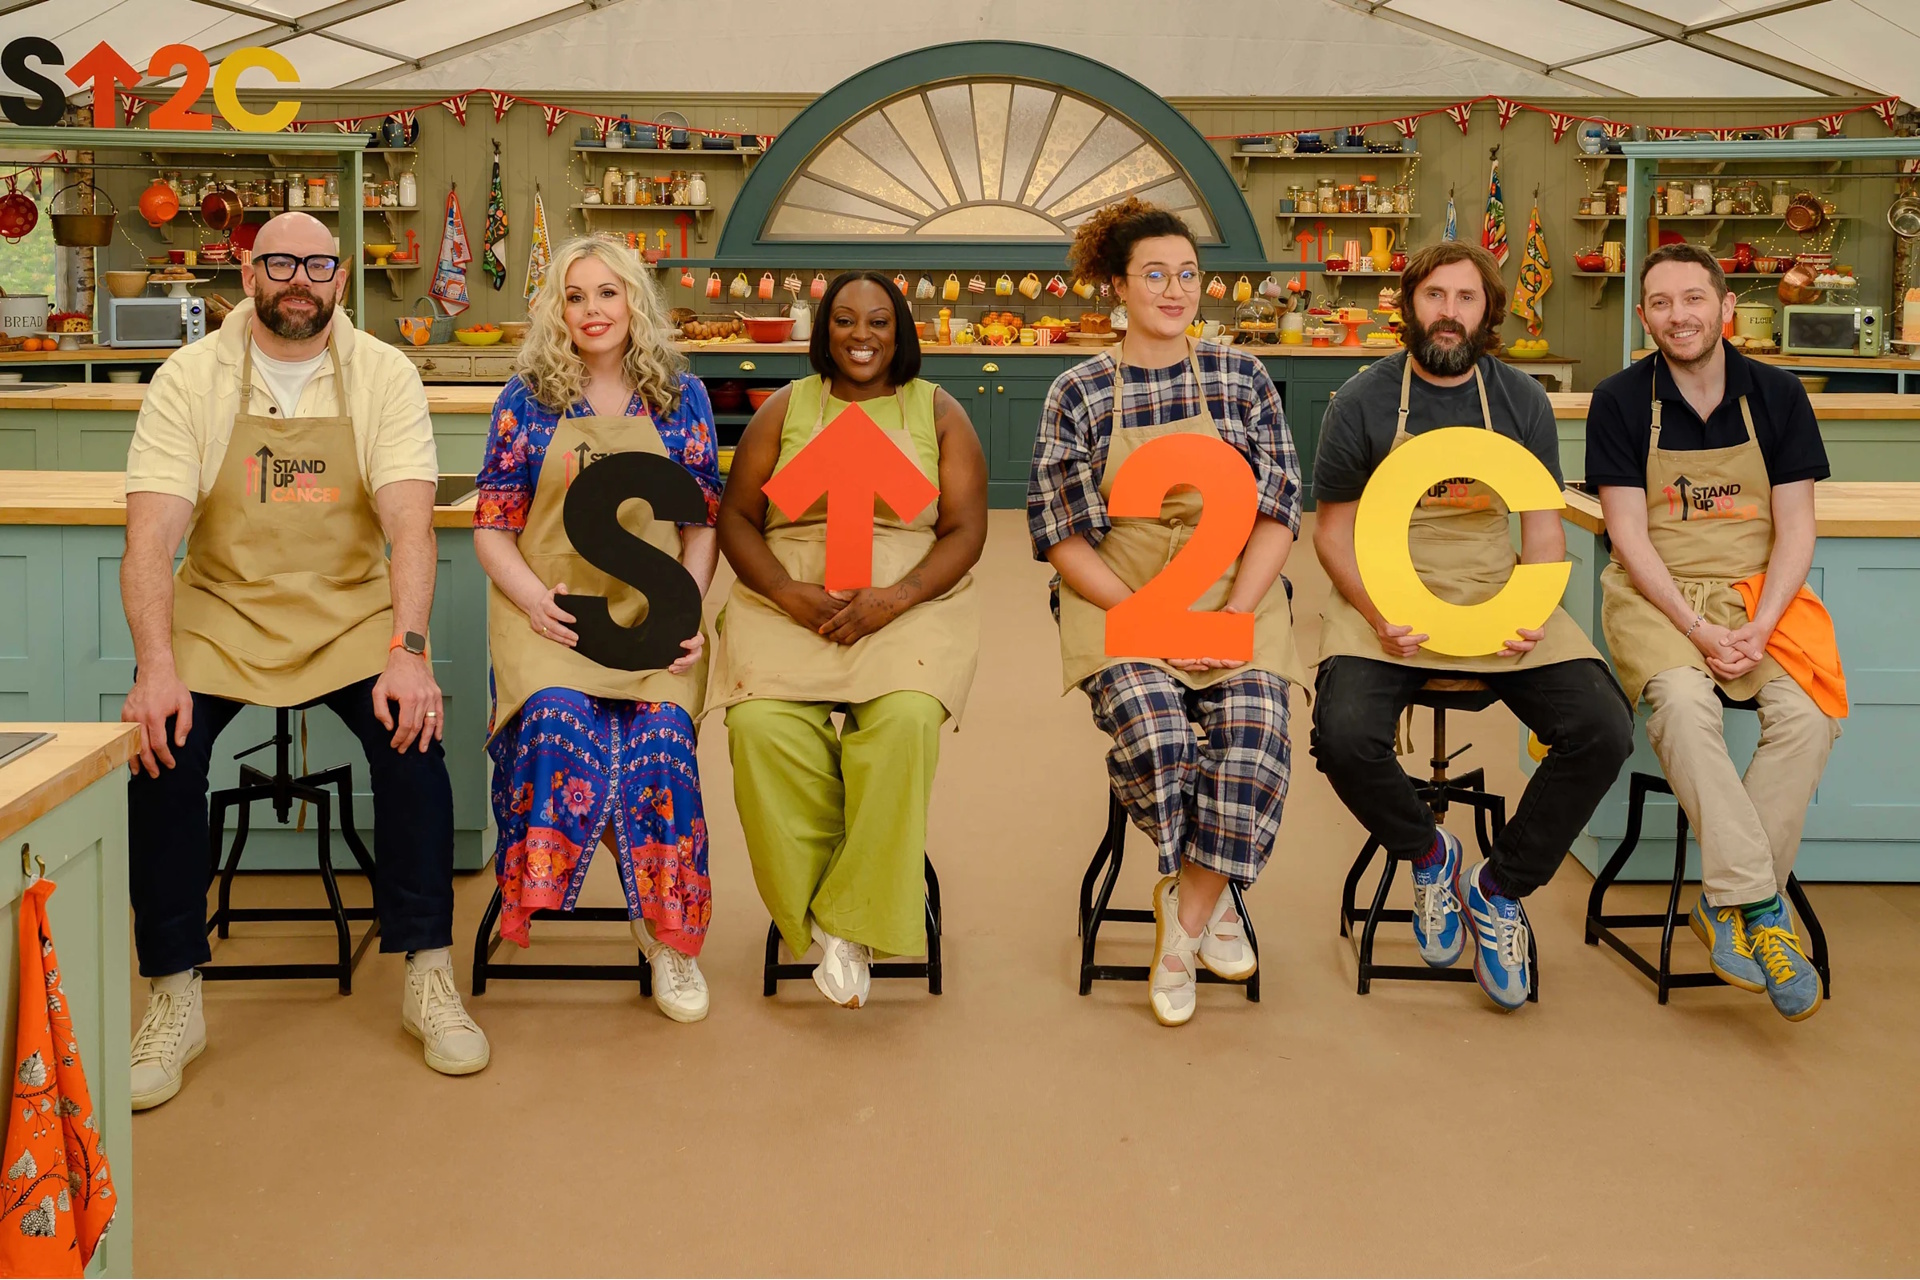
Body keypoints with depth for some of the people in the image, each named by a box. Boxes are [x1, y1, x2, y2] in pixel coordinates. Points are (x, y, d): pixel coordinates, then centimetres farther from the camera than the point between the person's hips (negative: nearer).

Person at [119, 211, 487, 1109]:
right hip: (222, 608, 0)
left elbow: (410, 523, -13)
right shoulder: (190, 378, -3)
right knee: (161, 747, -24)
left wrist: (408, 652, -28)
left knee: (412, 737, -25)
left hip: (351, 612, 0)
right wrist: (155, 667, -27)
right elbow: (150, 534, -12)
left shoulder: (383, 375, -3)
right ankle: (174, 999, -8)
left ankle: (427, 979, -9)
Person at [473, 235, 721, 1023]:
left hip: (652, 610, 0)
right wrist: (533, 600, -12)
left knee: (660, 735, -27)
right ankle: (534, 890, -10)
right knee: (557, 719, -32)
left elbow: (705, 521, 12)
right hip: (548, 607, 0)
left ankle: (668, 934, -13)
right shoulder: (528, 398, 9)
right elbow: (492, 527, 7)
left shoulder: (681, 397, 12)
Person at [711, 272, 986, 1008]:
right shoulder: (785, 408, 15)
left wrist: (898, 597, -14)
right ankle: (810, 910, -15)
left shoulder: (938, 413, 12)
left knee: (907, 717, -33)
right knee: (761, 724, -30)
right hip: (789, 600, 1)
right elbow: (736, 517, 9)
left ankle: (853, 923, -22)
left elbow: (966, 530, 4)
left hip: (910, 601, -1)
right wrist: (789, 593, -10)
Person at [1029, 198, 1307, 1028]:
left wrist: (1232, 616, -11)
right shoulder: (1077, 395, 4)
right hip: (1119, 601, -1)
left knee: (1251, 736, -26)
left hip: (1235, 594, 2)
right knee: (1154, 736, -28)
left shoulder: (1241, 378, 9)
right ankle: (1205, 898, 1)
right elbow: (1062, 531, -1)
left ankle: (1182, 919, -5)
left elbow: (1279, 508, 4)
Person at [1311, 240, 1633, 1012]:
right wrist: (1379, 615, -15)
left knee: (1603, 730, -18)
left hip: (1497, 598, 3)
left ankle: (1500, 887, 6)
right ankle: (1430, 855, 4)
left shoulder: (1521, 401, 7)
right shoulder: (1362, 403, 0)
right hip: (1387, 604, -2)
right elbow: (1333, 530, 2)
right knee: (1345, 736, -30)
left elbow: (1543, 525, 9)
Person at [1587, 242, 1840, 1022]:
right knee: (1681, 699, -33)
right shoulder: (1621, 402, 0)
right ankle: (1759, 905, -28)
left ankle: (1728, 905, -14)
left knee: (1807, 712, -26)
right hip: (1656, 595, -2)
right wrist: (1697, 629, -17)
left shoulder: (1777, 396, 5)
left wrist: (1759, 628, -14)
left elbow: (1794, 530, 2)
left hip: (1761, 591, 2)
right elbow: (1630, 536, -5)